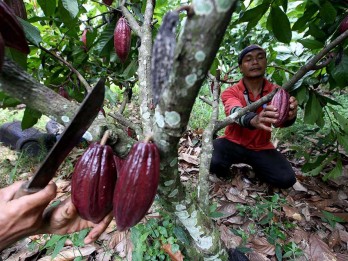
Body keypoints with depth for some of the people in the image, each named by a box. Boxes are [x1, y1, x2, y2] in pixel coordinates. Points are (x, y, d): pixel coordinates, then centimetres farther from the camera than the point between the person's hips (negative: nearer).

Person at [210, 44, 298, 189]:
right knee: (213, 162, -32)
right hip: (234, 143, -2)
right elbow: (236, 112, -36)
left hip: (261, 148, 2)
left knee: (286, 179, -18)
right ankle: (224, 170, 6)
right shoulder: (230, 92, -12)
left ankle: (256, 166, 13)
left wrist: (289, 115, -52)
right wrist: (254, 120, -59)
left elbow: (280, 115, -27)